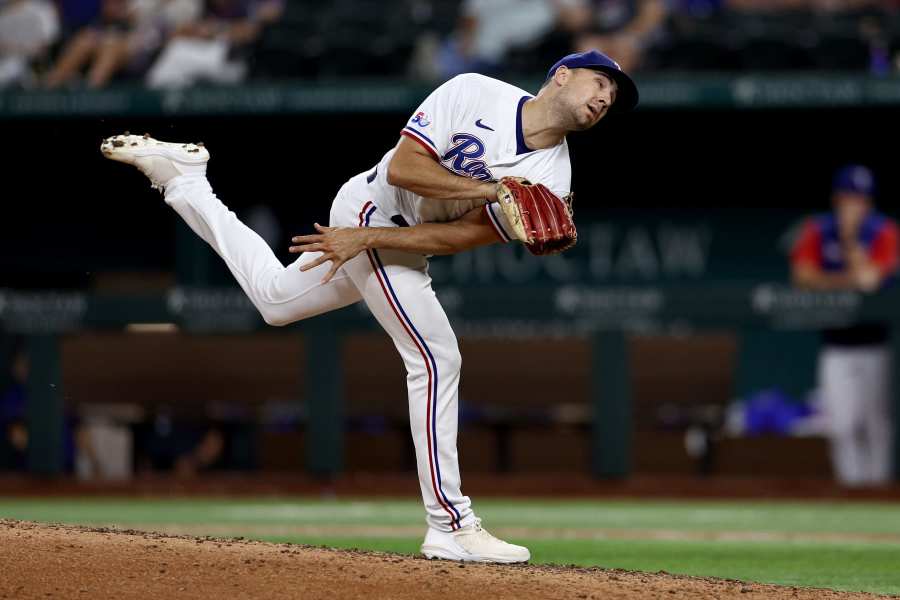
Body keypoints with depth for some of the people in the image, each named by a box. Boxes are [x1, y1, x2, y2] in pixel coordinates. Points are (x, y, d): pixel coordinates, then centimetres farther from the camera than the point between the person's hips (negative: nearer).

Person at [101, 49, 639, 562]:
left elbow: (465, 235, -13)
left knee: (274, 299, 25)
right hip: (370, 207, -7)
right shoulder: (474, 94, -21)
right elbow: (401, 167, -24)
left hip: (404, 245, 7)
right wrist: (489, 189, -29)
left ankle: (179, 172, 36)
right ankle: (449, 525, -14)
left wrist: (368, 240, -20)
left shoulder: (551, 178, -9)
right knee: (437, 358, -15)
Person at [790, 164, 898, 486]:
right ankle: (850, 482, 5)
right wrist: (849, 281, -15)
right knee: (841, 422, -1)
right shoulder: (817, 230, 4)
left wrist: (850, 236, -16)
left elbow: (870, 277, -14)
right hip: (834, 342, 1)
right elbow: (803, 275, -7)